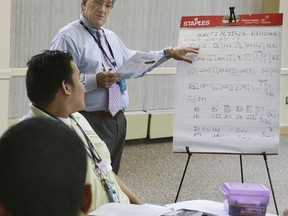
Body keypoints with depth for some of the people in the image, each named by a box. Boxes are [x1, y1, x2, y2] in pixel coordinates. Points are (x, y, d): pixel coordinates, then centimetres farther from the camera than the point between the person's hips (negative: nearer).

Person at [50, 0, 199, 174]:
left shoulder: (111, 37, 16)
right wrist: (95, 81, -27)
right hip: (91, 122, -8)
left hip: (117, 120, 8)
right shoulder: (68, 37, -11)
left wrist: (169, 53, 18)